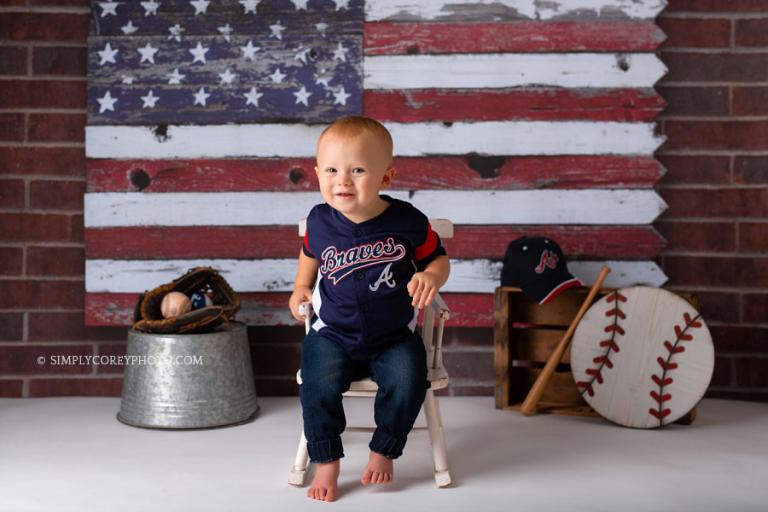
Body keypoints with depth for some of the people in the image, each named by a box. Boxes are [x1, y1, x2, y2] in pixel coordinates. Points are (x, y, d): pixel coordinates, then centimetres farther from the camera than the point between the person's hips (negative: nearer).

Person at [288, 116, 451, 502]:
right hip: (333, 334, 1)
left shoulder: (408, 221, -12)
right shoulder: (319, 222, -5)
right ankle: (327, 462, 1)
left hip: (394, 335, -1)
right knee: (319, 387, -22)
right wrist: (301, 287, 10)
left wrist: (431, 277, -19)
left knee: (407, 382, -23)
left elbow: (438, 258, 2)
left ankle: (383, 453, 4)